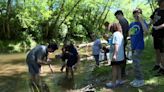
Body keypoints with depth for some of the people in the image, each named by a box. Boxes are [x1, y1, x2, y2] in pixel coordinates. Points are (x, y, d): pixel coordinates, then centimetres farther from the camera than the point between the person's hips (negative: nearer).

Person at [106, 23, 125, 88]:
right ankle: (119, 80, 23)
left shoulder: (115, 34, -13)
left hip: (116, 55, -9)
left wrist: (114, 55, -27)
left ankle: (113, 83, 2)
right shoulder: (121, 34, 14)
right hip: (121, 55, 9)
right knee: (118, 67, 17)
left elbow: (116, 45, -23)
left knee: (114, 68, -2)